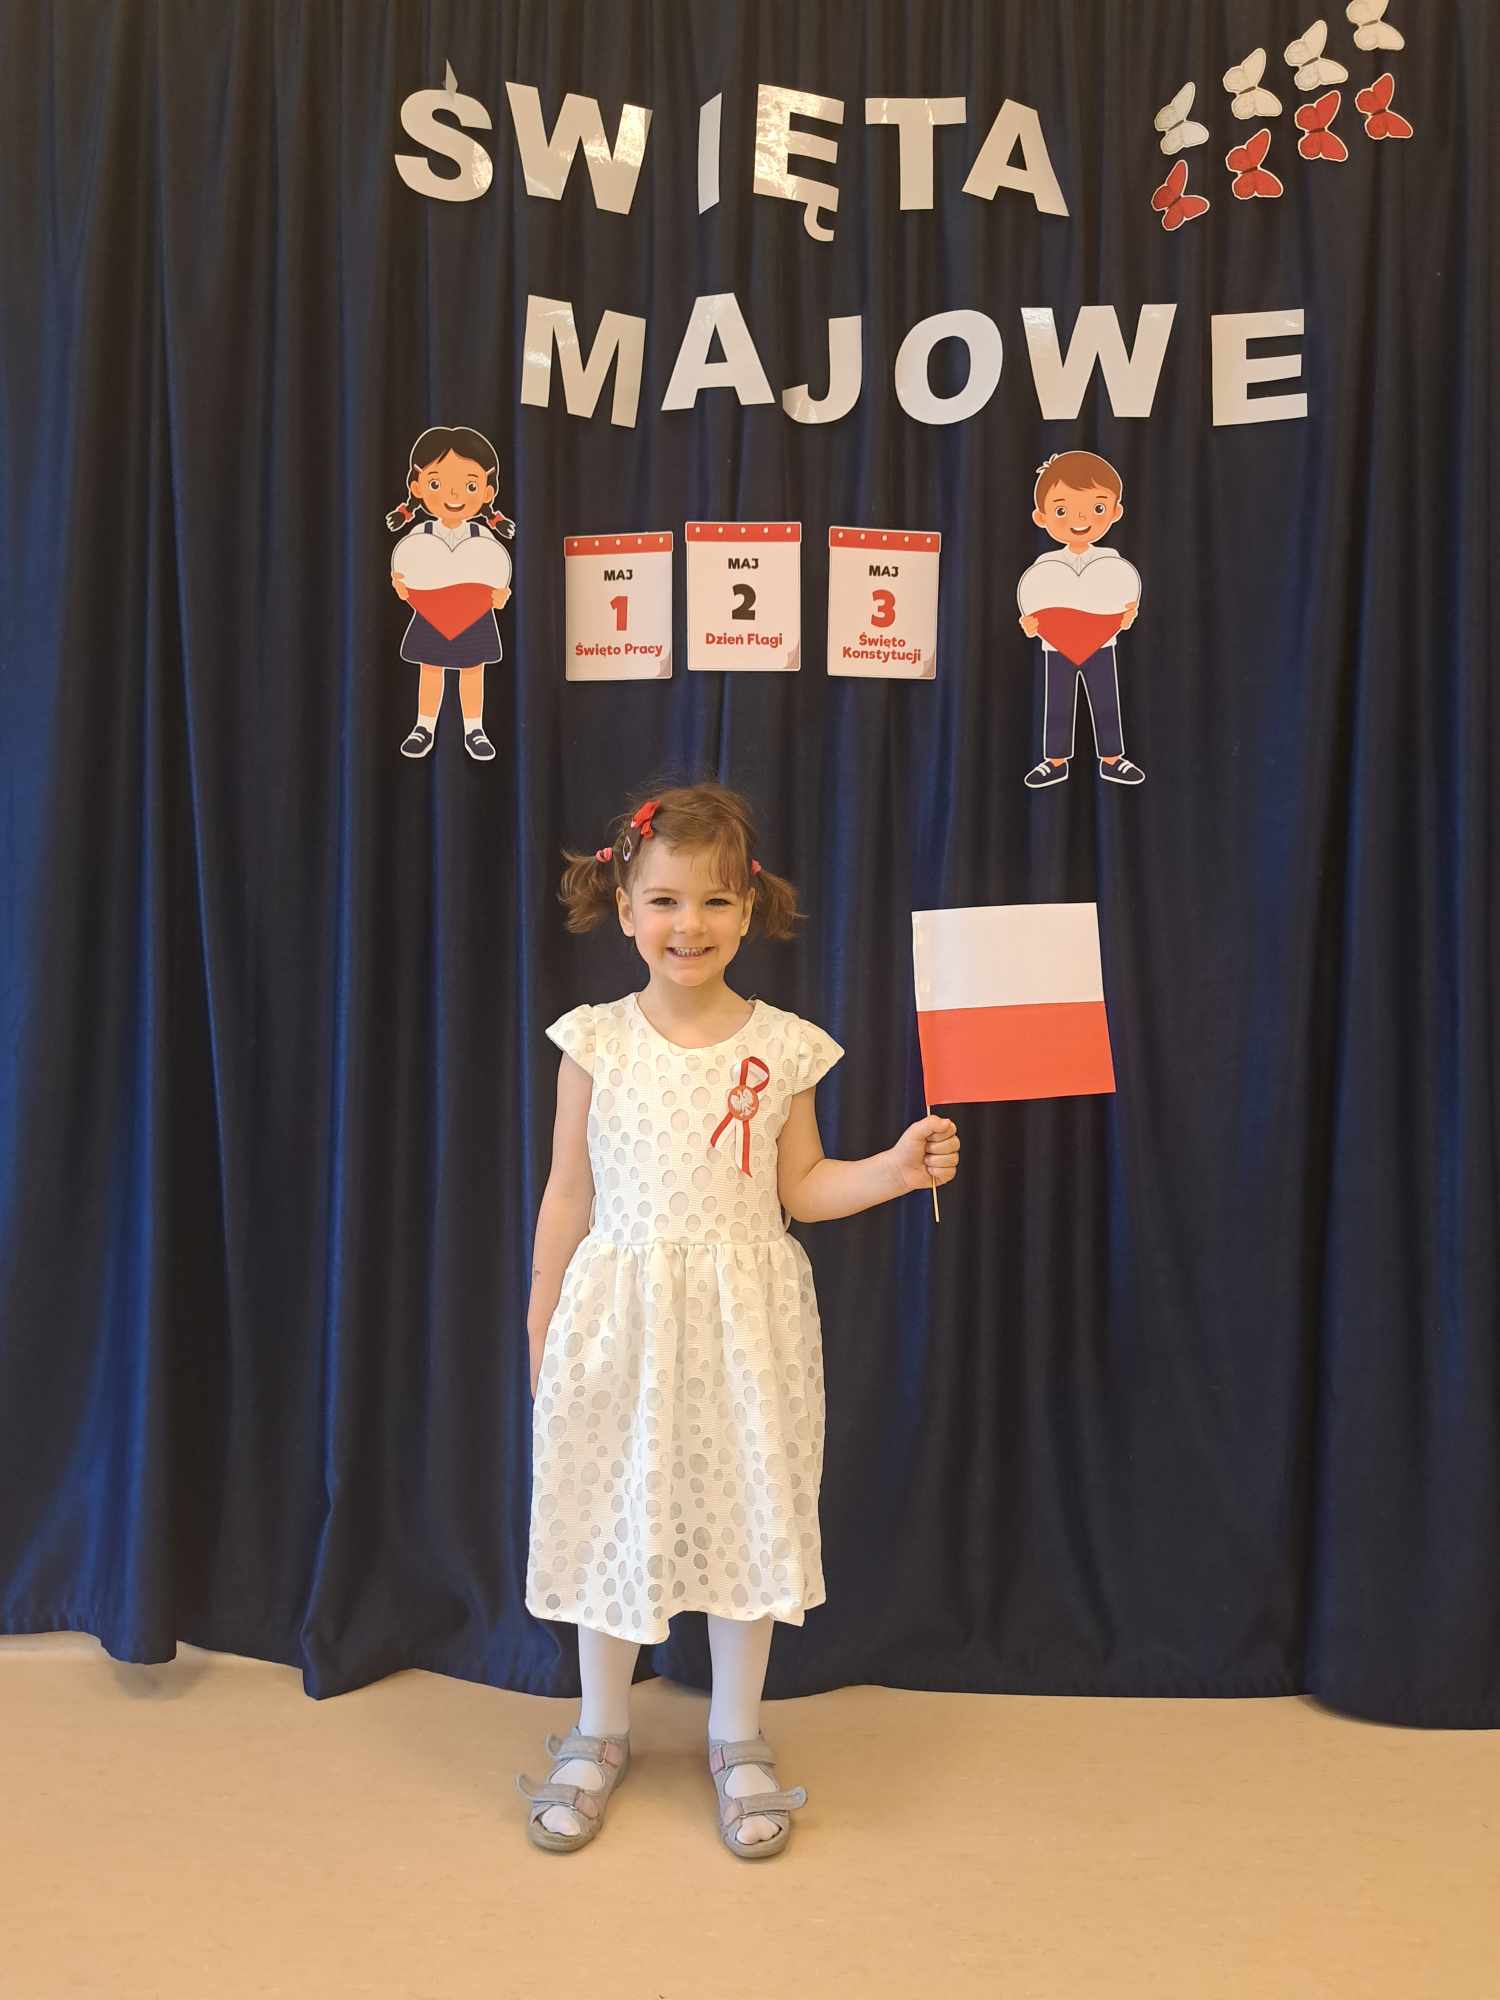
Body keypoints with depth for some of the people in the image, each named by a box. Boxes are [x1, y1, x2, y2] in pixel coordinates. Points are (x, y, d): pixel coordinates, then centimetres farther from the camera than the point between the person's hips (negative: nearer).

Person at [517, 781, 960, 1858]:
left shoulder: (782, 1046, -2)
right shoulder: (597, 1041, -3)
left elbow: (802, 1187, 4)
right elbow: (569, 1196, 3)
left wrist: (901, 1166, -11)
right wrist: (542, 1334, 6)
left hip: (744, 1315, 0)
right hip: (619, 1311, 0)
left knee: (744, 1510, 10)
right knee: (610, 1513, 10)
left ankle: (737, 1737, 32)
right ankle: (601, 1734, 34)